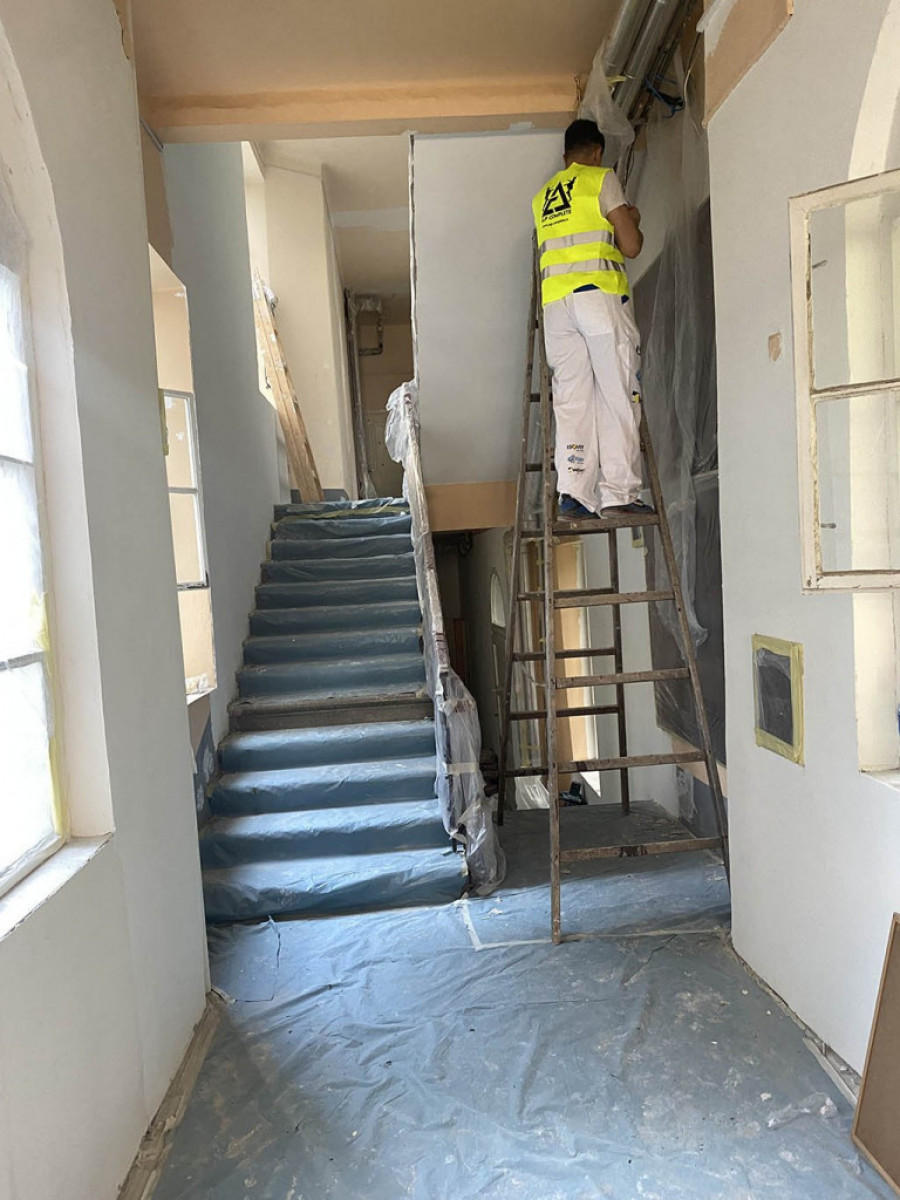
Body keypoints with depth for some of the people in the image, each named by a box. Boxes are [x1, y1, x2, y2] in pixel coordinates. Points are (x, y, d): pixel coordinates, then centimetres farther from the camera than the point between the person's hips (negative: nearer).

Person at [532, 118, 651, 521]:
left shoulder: (543, 196, 25)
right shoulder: (602, 178, 8)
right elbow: (631, 246, 5)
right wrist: (632, 223, 26)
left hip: (554, 302, 5)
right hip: (599, 294, -5)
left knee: (572, 401, 0)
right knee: (617, 397, -5)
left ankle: (573, 494, -9)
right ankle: (617, 494, -10)